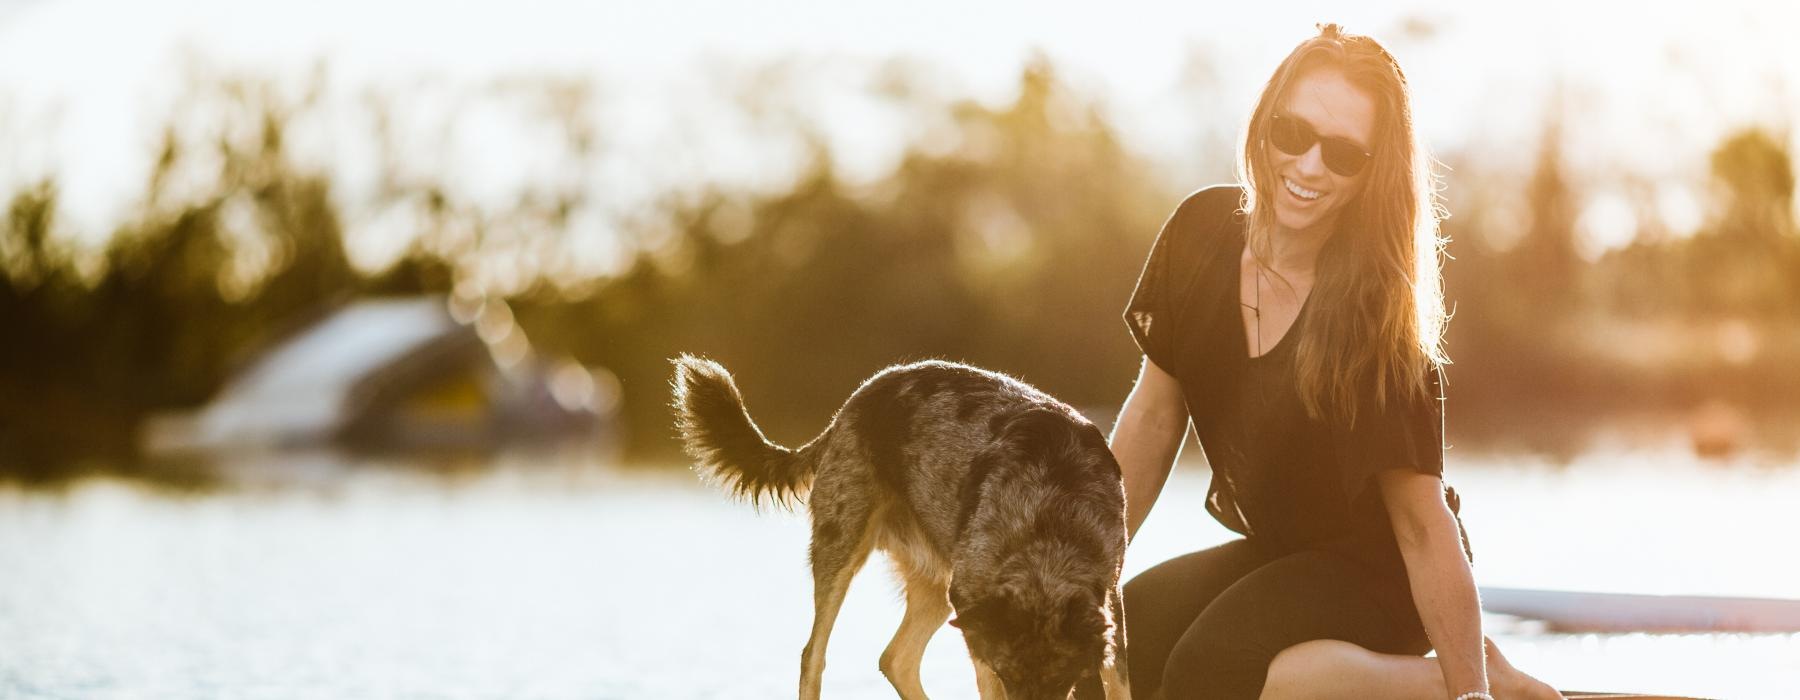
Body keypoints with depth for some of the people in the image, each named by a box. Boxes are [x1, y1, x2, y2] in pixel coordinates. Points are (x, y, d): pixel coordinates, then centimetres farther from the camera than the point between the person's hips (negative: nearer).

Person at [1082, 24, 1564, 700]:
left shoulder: (1372, 314, -24)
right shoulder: (1204, 231, -10)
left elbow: (1423, 525, -22)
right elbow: (1155, 416, 2)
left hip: (1375, 570, -6)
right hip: (1274, 550, 6)